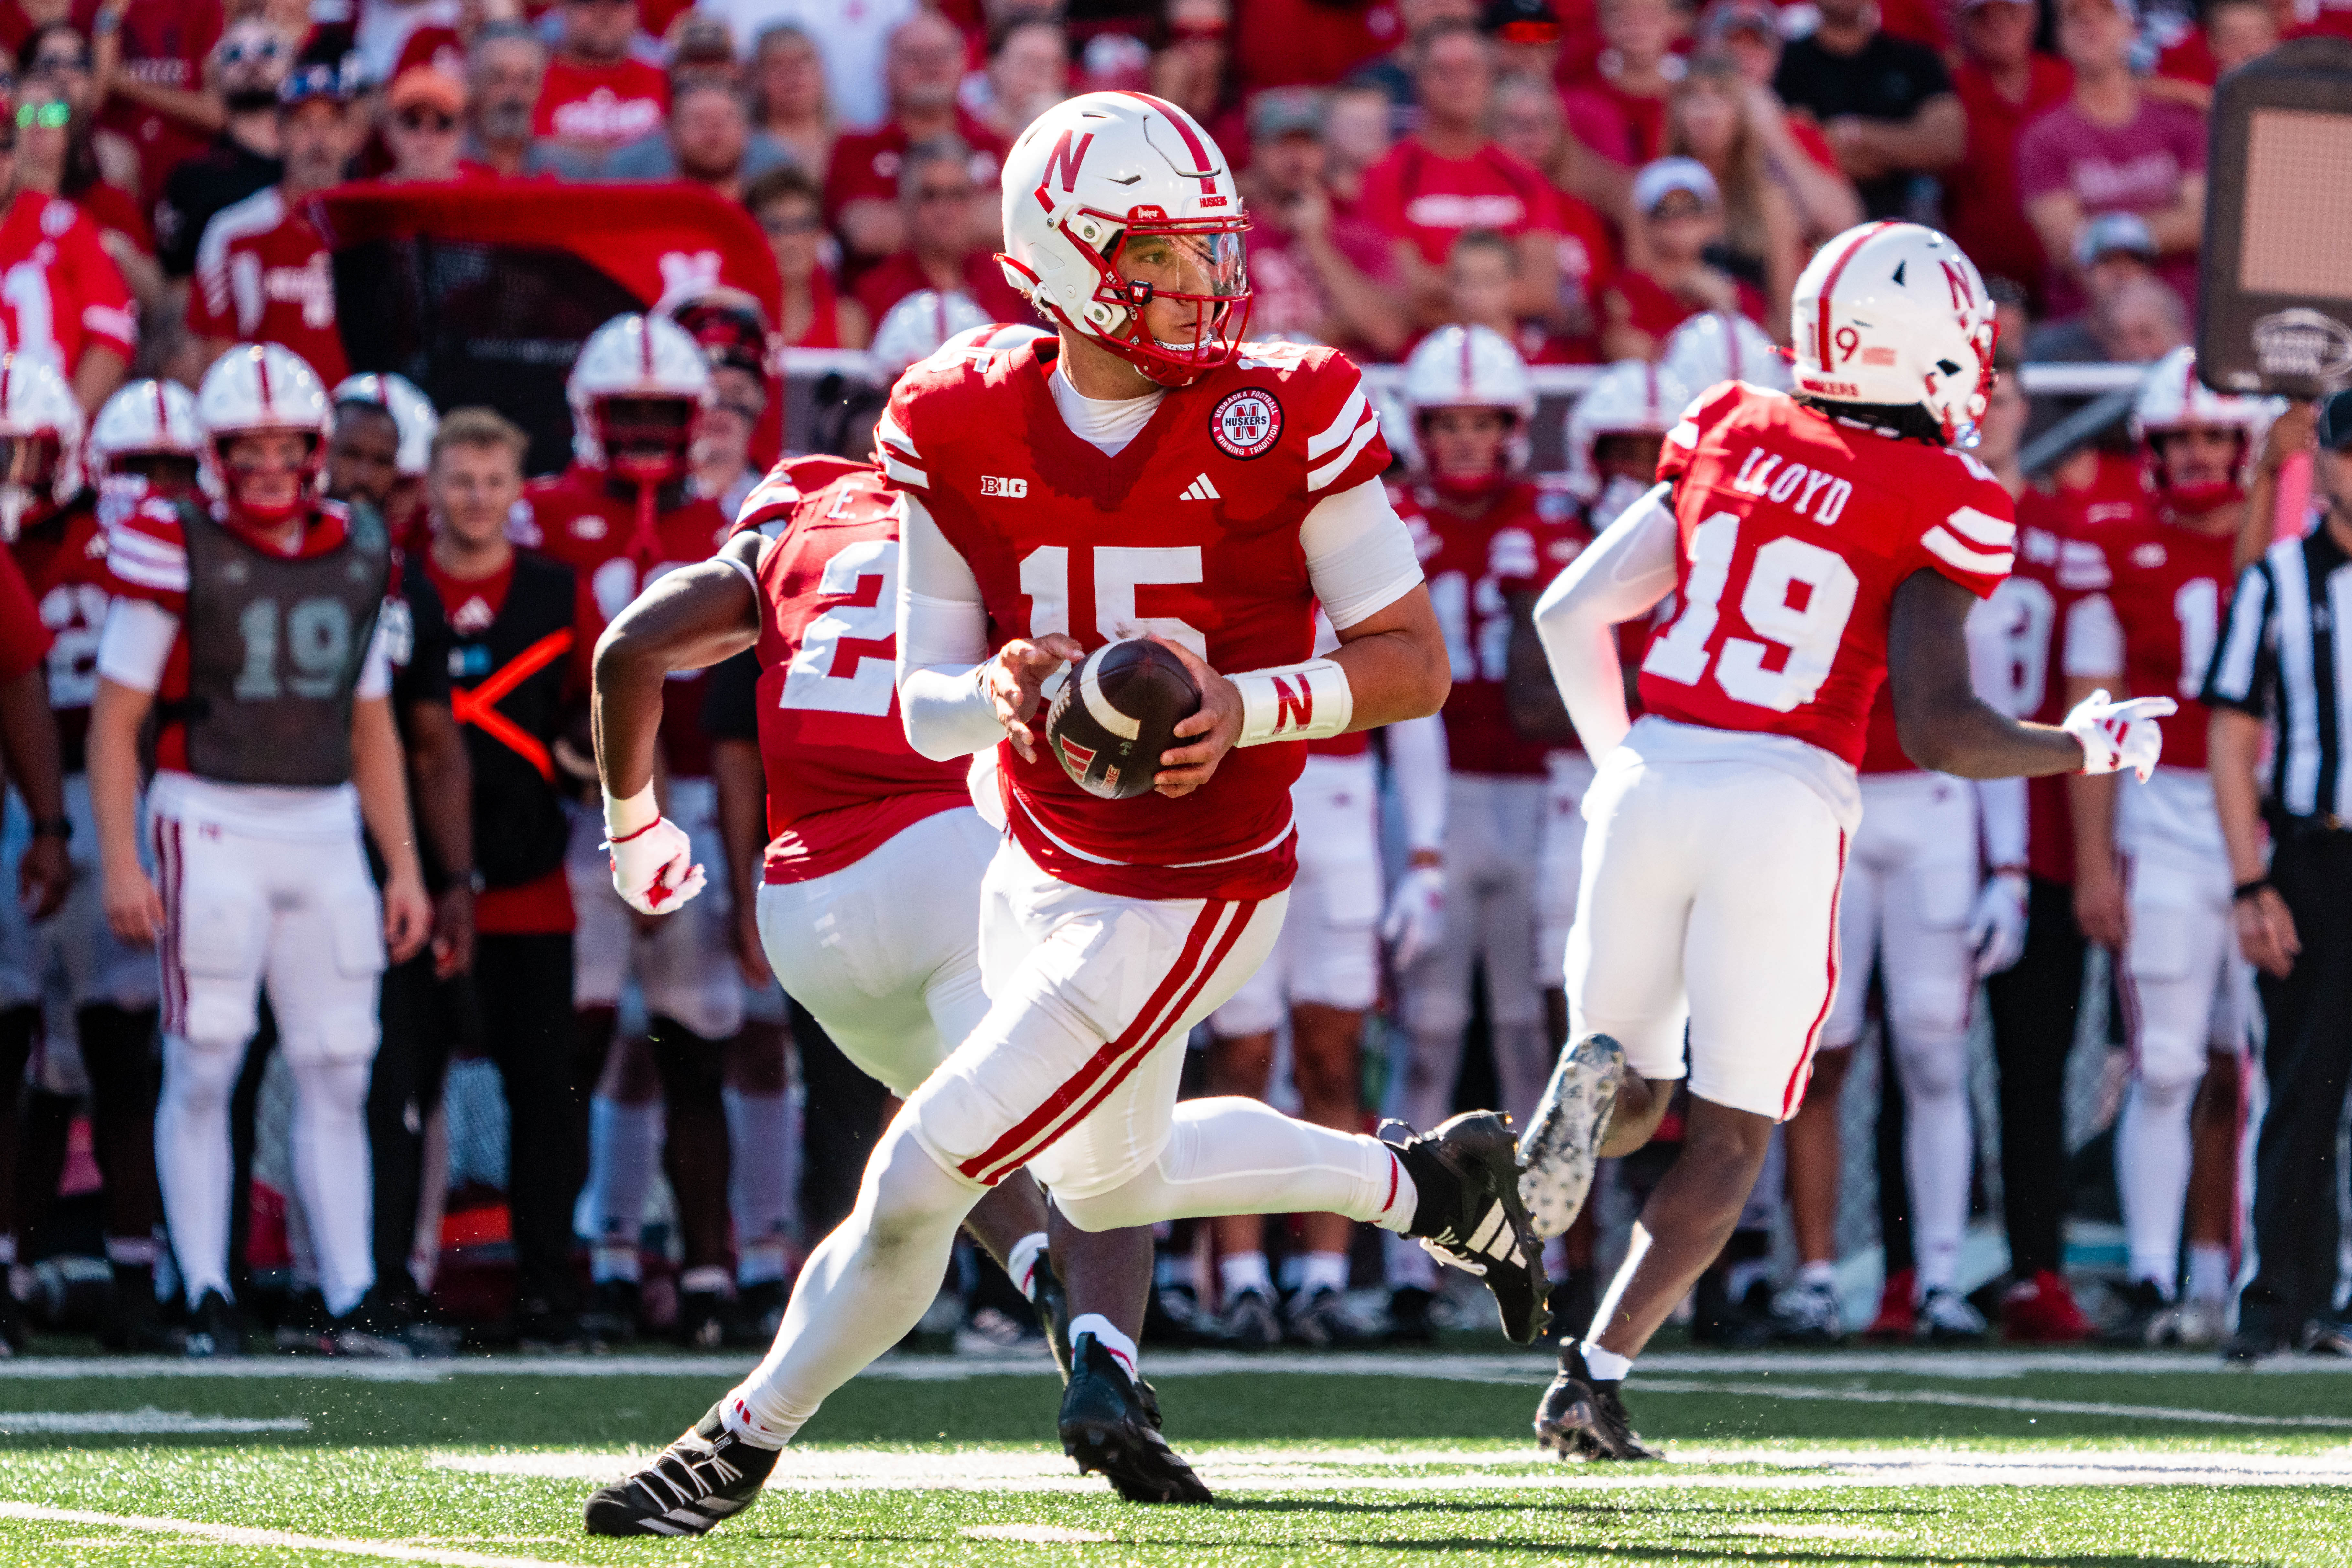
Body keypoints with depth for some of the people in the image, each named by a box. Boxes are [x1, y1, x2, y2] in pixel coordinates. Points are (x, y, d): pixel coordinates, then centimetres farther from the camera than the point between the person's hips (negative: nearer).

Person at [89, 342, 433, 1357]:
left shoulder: (359, 559, 9)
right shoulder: (180, 552, -6)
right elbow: (114, 720, -4)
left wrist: (405, 866, 13)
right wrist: (120, 863, -11)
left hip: (326, 834, 4)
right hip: (212, 827, -4)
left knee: (338, 1075, 2)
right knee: (202, 1073, -3)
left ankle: (350, 1301, 4)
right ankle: (207, 1301, 1)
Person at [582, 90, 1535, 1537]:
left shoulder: (1285, 420, -16)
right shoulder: (961, 431, -7)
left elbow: (1415, 660, -11)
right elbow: (925, 701, -3)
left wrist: (1249, 706, -27)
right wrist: (1000, 696, -26)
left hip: (1183, 900, -6)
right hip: (1043, 870, 6)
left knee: (919, 1184, -8)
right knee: (1107, 1179, 27)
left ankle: (748, 1442, 12)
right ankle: (1430, 1180, 44)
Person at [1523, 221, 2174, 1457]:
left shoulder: (1727, 437, 7)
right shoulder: (1938, 506, -6)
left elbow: (1569, 611, 10)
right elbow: (1937, 729, -10)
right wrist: (2091, 748, 6)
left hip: (1650, 782, 4)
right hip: (1785, 803, -4)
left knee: (1629, 1086, 20)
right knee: (1729, 1133, 9)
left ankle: (1588, 1089, -16)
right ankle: (1596, 1373, -4)